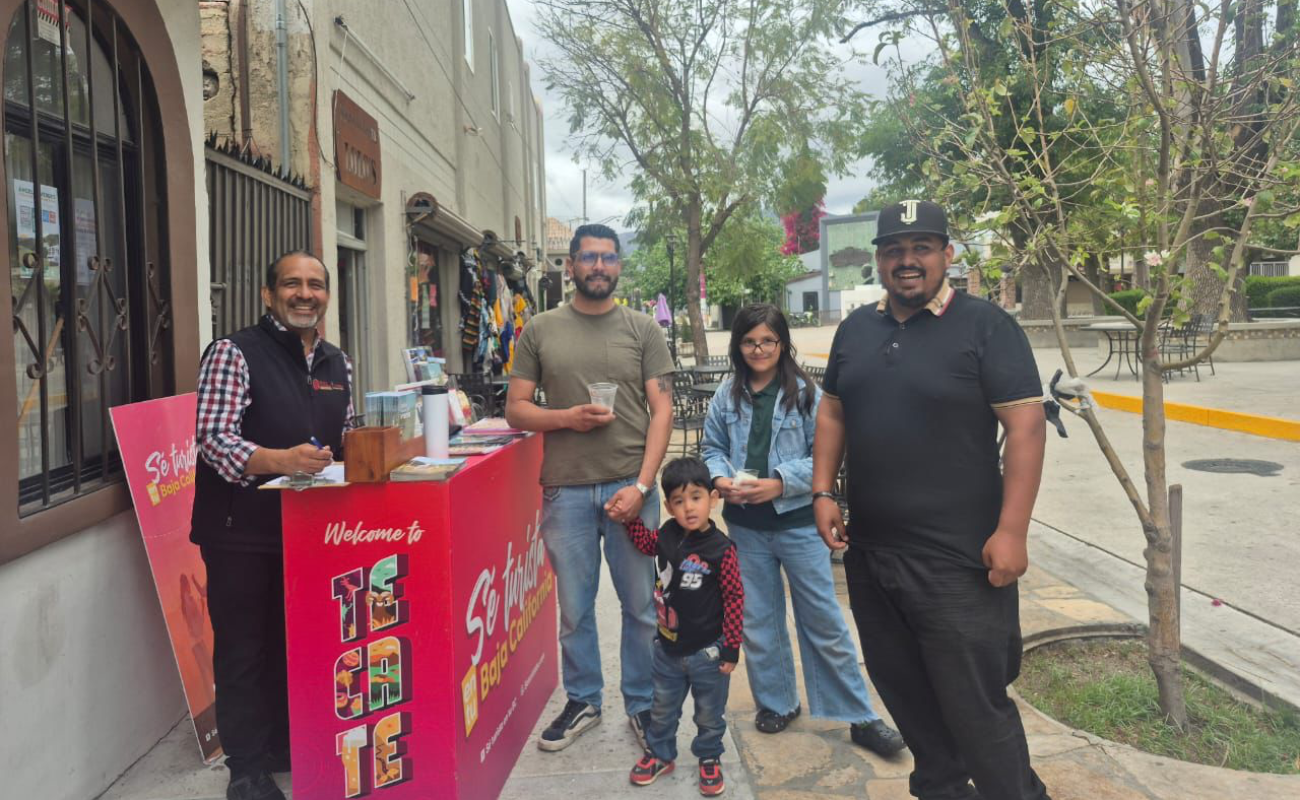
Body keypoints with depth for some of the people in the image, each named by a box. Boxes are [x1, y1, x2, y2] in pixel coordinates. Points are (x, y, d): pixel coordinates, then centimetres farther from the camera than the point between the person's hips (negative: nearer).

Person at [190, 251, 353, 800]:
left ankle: (289, 749, 33)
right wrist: (281, 459, -32)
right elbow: (213, 437, -17)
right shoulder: (234, 353, -8)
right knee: (244, 651, 5)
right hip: (241, 529, -5)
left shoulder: (337, 363, 11)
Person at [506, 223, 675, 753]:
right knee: (574, 609, 12)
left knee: (642, 606, 7)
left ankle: (642, 704, 26)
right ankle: (582, 701, 30)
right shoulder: (540, 331, 7)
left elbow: (661, 410, 0)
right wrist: (567, 418, -13)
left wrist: (641, 485, -10)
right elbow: (515, 410, 7)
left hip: (631, 487, 0)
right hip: (566, 490, 1)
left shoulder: (642, 329, 5)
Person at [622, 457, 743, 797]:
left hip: (707, 651, -4)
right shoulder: (668, 534, -9)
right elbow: (646, 543, 16)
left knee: (710, 714, 17)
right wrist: (630, 515, 2)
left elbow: (735, 598, -16)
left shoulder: (721, 549, -22)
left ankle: (709, 759, 39)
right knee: (663, 708, 22)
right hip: (668, 647, 4)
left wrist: (731, 648, -14)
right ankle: (659, 753, 43)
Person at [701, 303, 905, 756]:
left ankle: (858, 716, 17)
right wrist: (720, 478, -11)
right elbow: (712, 448, 9)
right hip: (746, 527, 4)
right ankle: (776, 702, 34)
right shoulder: (728, 395, 2)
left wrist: (779, 483, -20)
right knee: (758, 620, 15)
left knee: (824, 622, 4)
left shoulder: (806, 393, -8)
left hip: (798, 522, -3)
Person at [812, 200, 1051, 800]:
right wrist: (822, 492, 6)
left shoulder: (985, 325, -8)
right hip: (868, 550, 6)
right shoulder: (856, 329, 10)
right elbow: (832, 413, 16)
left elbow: (1026, 426, -12)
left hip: (958, 558, -6)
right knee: (902, 691, 18)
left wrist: (1011, 531, -17)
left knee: (975, 704, 1)